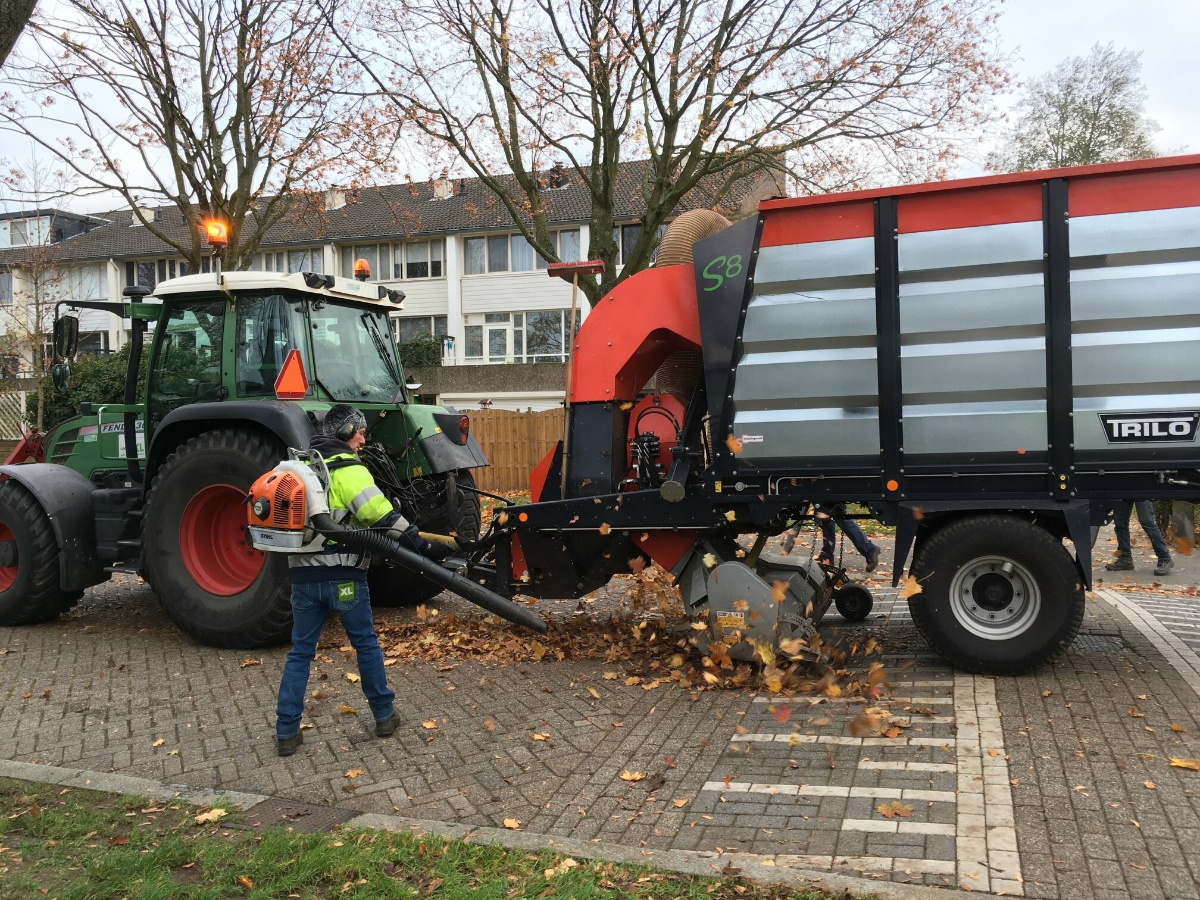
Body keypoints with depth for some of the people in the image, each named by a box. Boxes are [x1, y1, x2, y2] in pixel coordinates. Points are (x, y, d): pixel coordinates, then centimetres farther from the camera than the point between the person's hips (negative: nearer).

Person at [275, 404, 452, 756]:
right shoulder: (349, 469, -11)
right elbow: (382, 516, -20)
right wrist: (423, 545, -19)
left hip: (302, 573, 6)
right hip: (343, 575, -5)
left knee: (300, 651, 12)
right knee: (366, 644, 11)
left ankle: (287, 732, 13)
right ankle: (384, 716, 22)